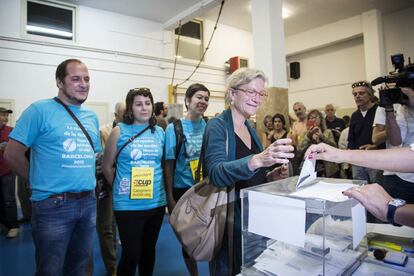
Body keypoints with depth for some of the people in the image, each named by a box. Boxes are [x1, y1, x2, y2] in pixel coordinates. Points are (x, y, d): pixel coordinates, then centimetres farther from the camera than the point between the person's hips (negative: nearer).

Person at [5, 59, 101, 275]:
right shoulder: (40, 110, -9)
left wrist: (86, 181, 7)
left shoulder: (91, 117, 9)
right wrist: (40, 182, -1)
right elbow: (12, 154, -8)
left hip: (88, 203, 6)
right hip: (53, 205, -5)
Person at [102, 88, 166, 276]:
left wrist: (157, 185, 7)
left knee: (149, 249, 19)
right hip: (128, 204, -3)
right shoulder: (119, 131, -6)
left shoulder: (159, 132, 4)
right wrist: (121, 188, 3)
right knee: (131, 253, 5)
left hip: (156, 202, 4)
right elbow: (107, 167, 1)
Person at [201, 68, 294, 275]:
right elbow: (216, 173, -31)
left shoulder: (250, 129, 9)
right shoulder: (217, 126, -14)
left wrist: (269, 176, -2)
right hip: (229, 218, -7)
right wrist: (258, 160, -45)